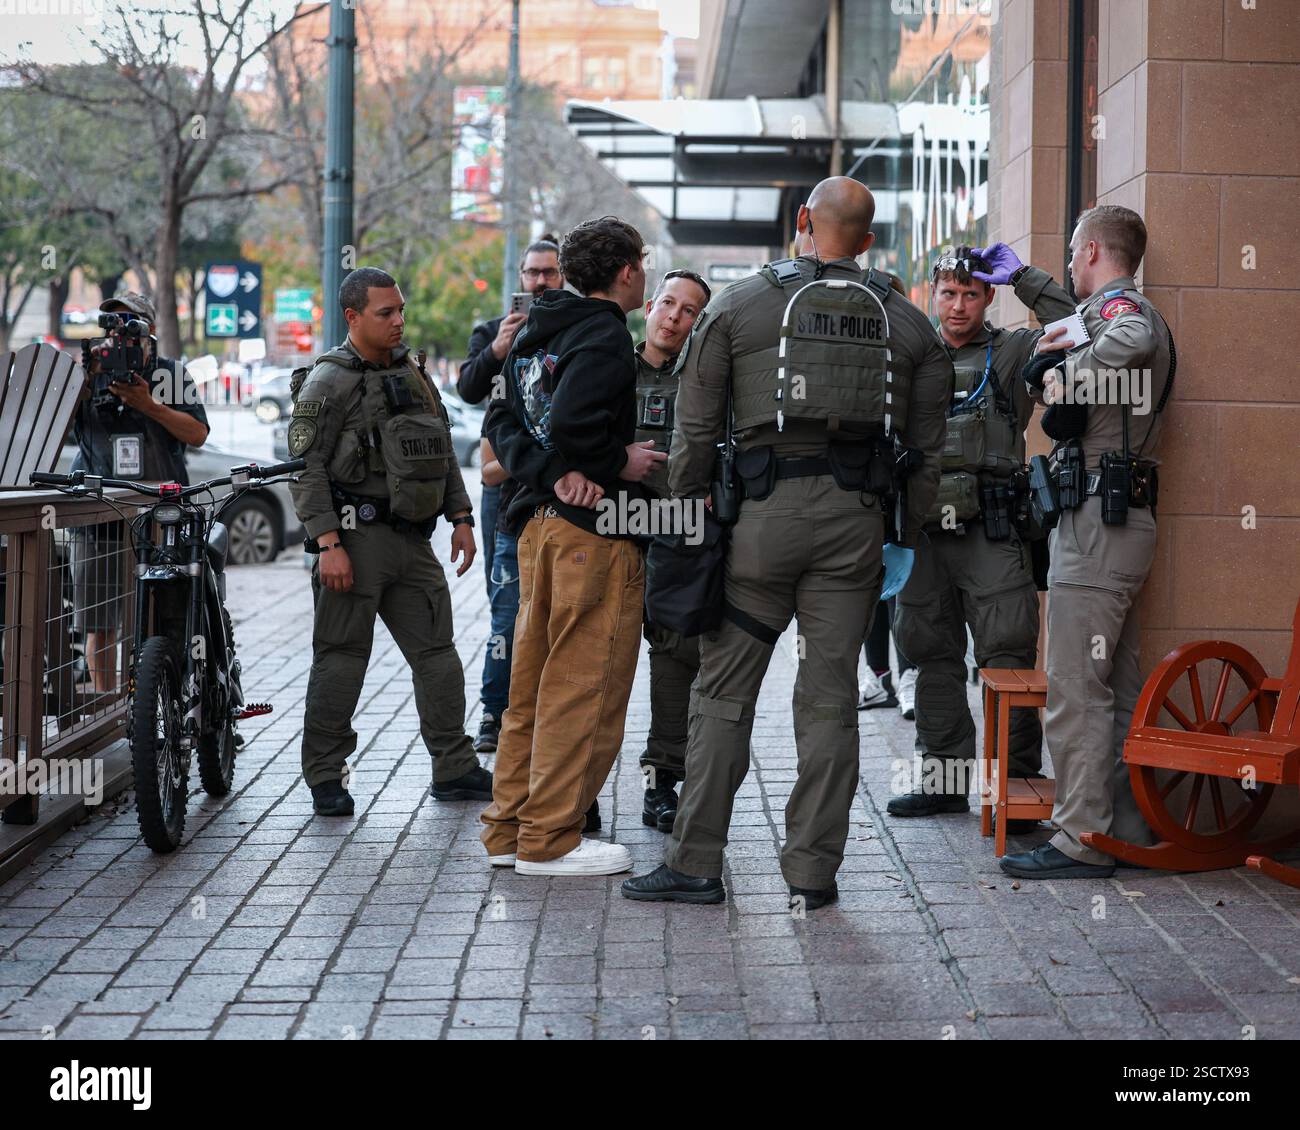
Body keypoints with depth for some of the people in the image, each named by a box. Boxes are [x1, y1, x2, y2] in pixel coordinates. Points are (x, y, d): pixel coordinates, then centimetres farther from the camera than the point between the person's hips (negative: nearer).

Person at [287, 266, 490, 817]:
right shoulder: (328, 382, -7)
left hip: (411, 538, 7)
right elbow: (306, 468, -12)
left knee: (436, 651, 8)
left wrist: (460, 517, 13)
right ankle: (324, 776, 6)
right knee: (341, 657, -2)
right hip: (356, 537, -7)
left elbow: (444, 452, 21)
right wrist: (329, 544, -19)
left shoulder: (412, 373, 15)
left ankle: (454, 769, 15)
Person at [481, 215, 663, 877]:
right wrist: (618, 465, -10)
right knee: (584, 686, -2)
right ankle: (549, 840, 1)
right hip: (595, 531, -9)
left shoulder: (538, 333, 16)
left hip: (542, 522, 9)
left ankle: (510, 829, 19)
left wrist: (553, 474, -2)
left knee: (534, 683, 14)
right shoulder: (605, 336, -12)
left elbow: (503, 421, 10)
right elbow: (570, 423, -25)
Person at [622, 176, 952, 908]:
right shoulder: (908, 322, 11)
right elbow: (928, 448, 9)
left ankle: (696, 864, 6)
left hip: (765, 516, -2)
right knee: (831, 699, 6)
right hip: (857, 519, 2)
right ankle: (813, 873, 9)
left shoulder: (738, 307, 5)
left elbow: (696, 431, 2)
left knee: (724, 692, 5)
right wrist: (908, 540, 15)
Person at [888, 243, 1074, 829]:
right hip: (923, 530, 4)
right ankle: (945, 776, 18)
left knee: (1007, 654, -8)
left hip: (991, 533, -4)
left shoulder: (1012, 351, 6)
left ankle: (1016, 782, -4)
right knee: (933, 656, 9)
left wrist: (1022, 275, -6)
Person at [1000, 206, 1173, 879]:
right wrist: (1057, 360, 12)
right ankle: (1126, 828, 20)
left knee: (1075, 690, -8)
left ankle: (1082, 840, -5)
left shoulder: (1118, 307, -10)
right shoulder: (1142, 315, 21)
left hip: (1097, 521, -11)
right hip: (1126, 520, 11)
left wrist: (1067, 372, -22)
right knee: (1117, 687, 14)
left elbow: (1131, 341, -36)